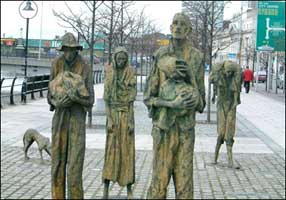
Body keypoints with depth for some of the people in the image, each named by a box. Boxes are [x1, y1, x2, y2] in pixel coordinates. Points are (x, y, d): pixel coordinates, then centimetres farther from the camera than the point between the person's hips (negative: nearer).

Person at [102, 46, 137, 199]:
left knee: (127, 150, 1)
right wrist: (109, 119, -9)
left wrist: (131, 121, -7)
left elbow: (131, 100, -1)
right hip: (113, 115, 0)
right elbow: (106, 99, -1)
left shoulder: (130, 75, -1)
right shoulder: (109, 75, 1)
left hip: (127, 115, 0)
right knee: (111, 150, -3)